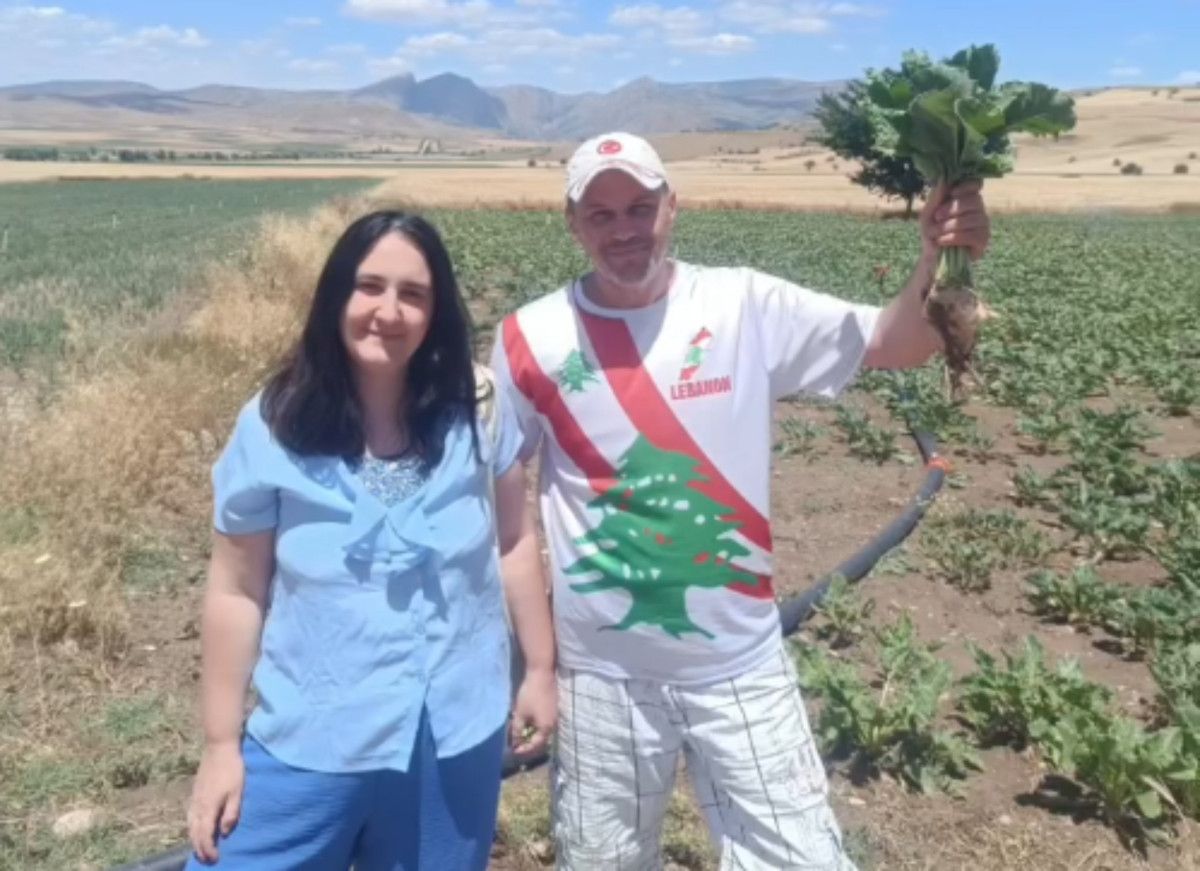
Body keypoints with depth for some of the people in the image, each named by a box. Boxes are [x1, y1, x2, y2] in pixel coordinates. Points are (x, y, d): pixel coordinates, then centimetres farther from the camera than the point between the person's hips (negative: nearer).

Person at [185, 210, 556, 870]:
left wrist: (541, 669, 8)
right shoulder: (274, 426, -12)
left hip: (457, 738, 2)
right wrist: (221, 745, -1)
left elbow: (515, 542, 5)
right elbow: (237, 592, -5)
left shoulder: (477, 413, -7)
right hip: (310, 743, -1)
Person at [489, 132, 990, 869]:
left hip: (740, 664, 0)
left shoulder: (745, 306, -8)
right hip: (603, 671, 1)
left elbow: (897, 345, -12)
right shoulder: (532, 338, -7)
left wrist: (939, 263, -33)